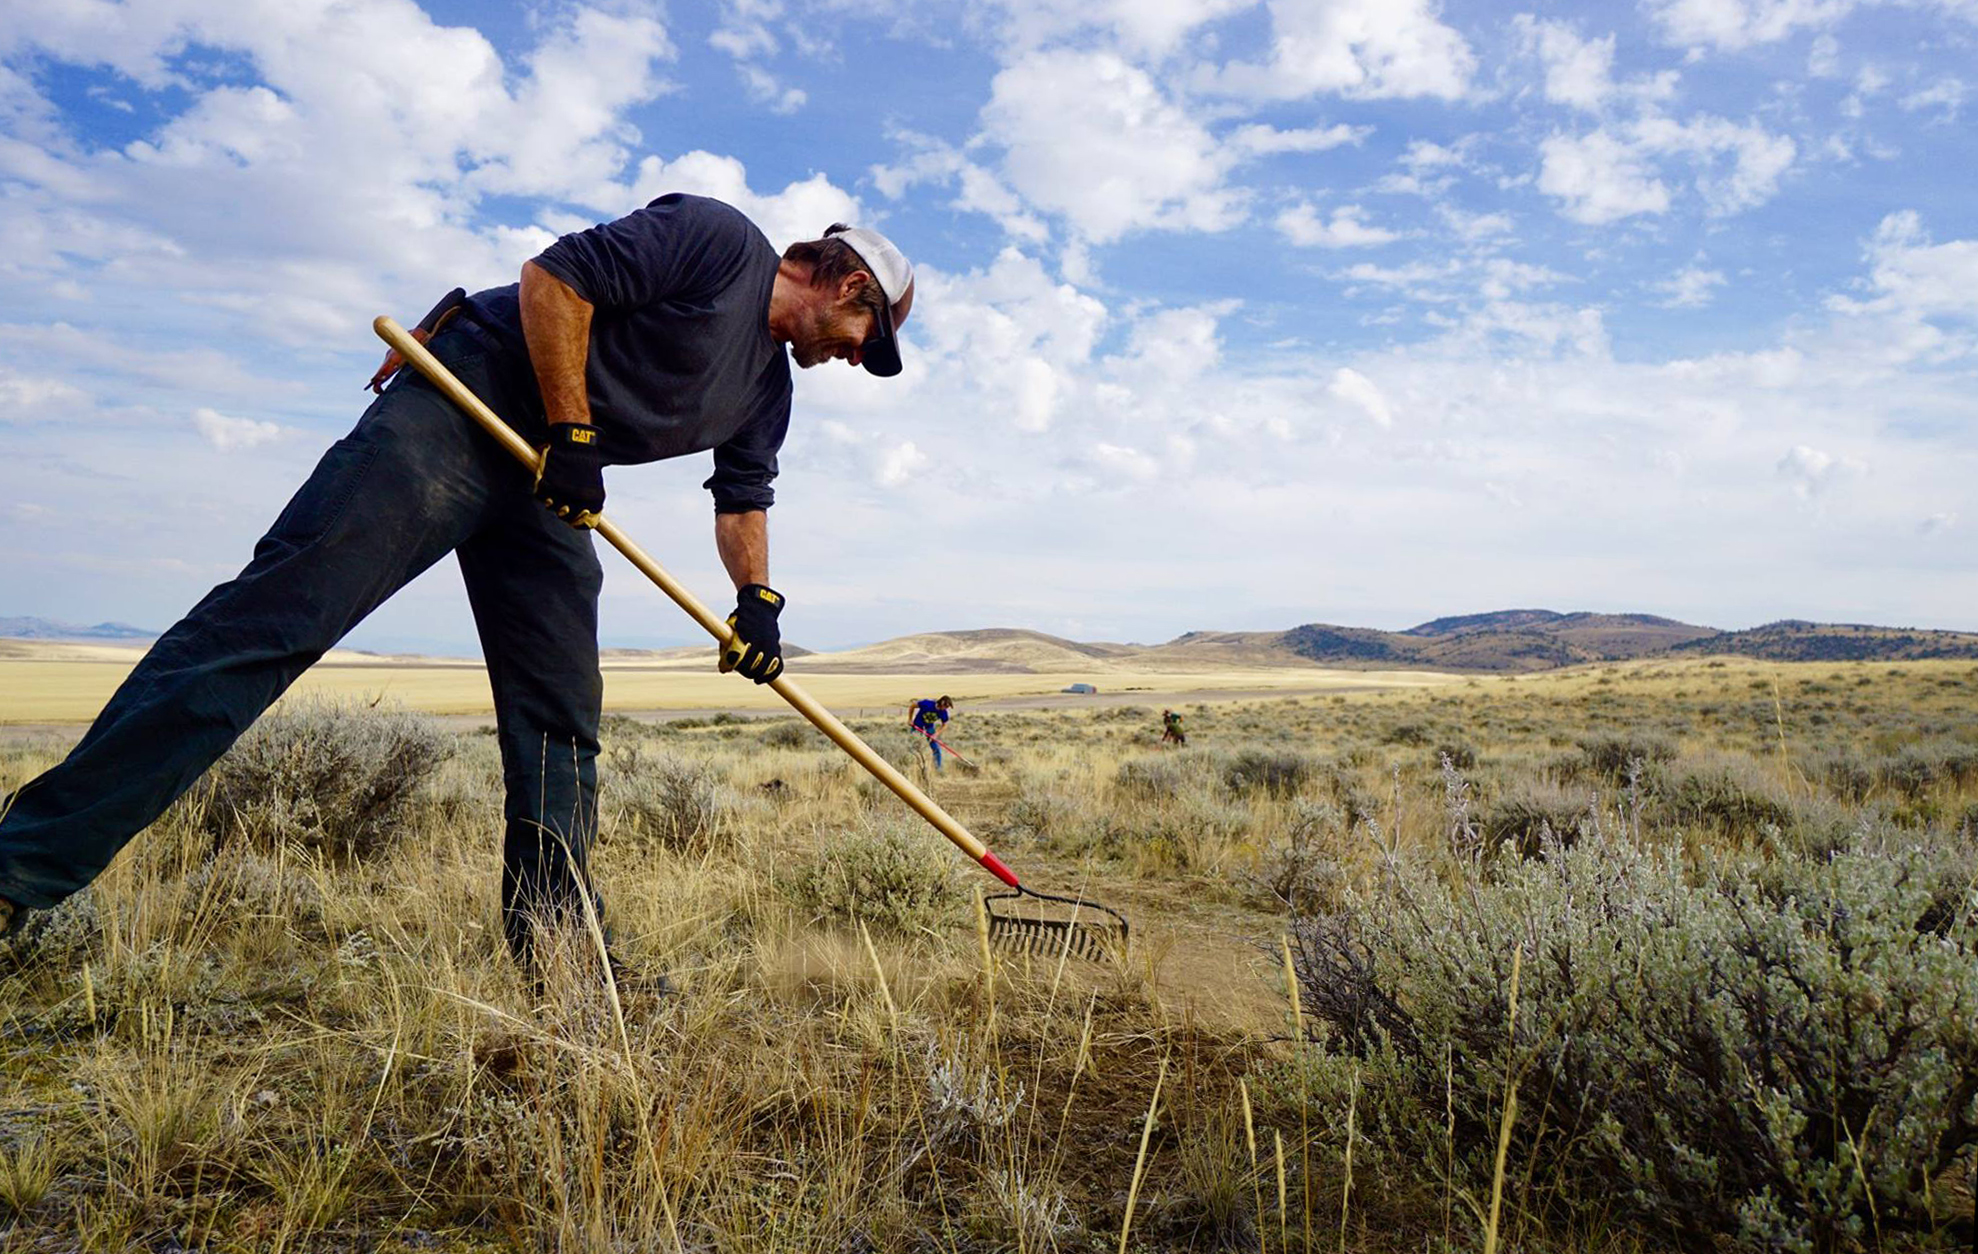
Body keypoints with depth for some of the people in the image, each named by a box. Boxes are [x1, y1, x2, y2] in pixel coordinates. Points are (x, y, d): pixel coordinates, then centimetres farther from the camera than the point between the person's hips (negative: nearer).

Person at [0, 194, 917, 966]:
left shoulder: (768, 384, 19)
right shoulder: (719, 241, -5)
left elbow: (744, 496, 28)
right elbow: (553, 277, -13)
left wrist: (756, 598, 14)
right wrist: (572, 430, -15)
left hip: (548, 490, 9)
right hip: (464, 409, -9)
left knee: (561, 729, 1)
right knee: (275, 613, -17)